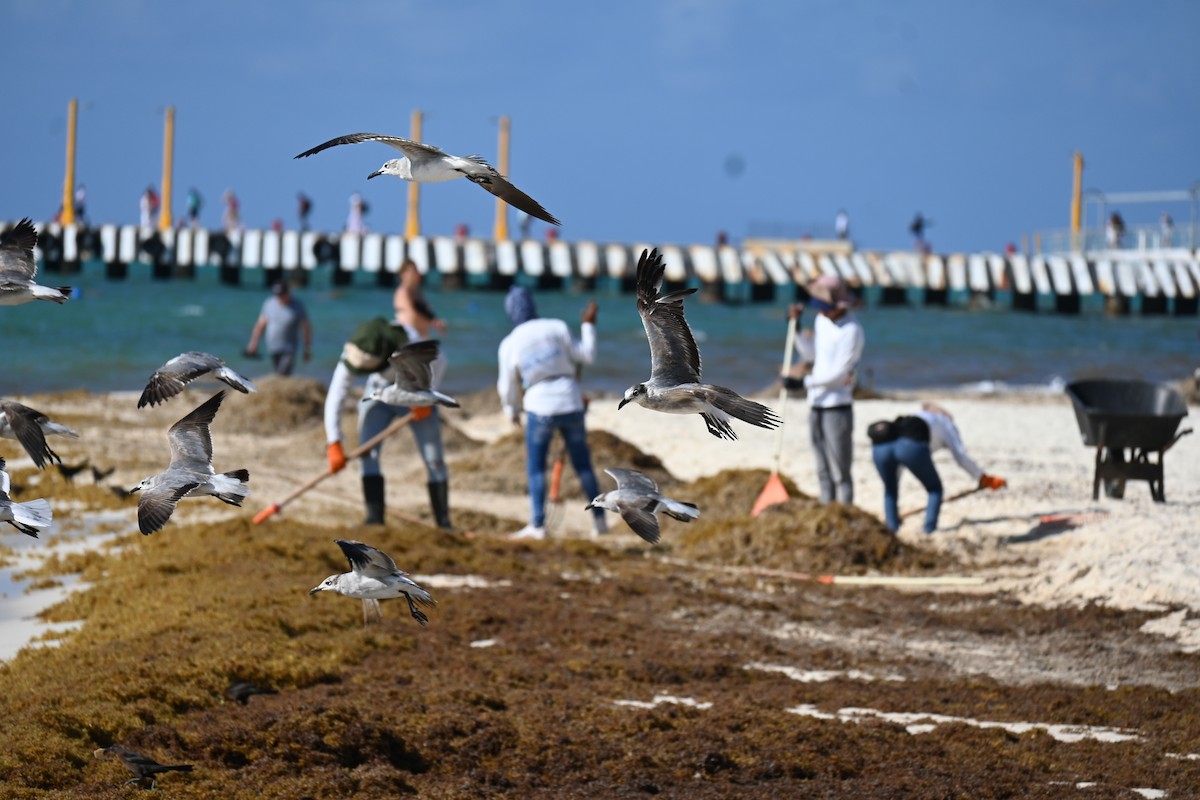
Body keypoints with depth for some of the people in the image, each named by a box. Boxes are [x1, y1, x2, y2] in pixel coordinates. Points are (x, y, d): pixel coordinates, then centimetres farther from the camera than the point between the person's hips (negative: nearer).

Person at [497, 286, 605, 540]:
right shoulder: (557, 328, -1)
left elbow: (508, 387, 7)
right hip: (571, 404, 2)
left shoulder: (509, 345, -1)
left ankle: (537, 525, -3)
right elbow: (584, 356, 5)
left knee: (535, 467, 7)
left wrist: (512, 411, 25)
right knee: (583, 464, 14)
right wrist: (588, 325, 18)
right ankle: (599, 519, 15)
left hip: (540, 408, -2)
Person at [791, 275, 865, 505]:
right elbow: (810, 354, 23)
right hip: (816, 404, 9)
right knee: (823, 471, 13)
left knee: (840, 472, -7)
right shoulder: (822, 320, 10)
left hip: (837, 406, -9)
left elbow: (839, 374, -18)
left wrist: (805, 382, -11)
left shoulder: (851, 331, -16)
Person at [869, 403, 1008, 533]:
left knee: (890, 489, 29)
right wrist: (985, 479, 37)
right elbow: (960, 456, 25)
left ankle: (892, 529, 16)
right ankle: (929, 532, 6)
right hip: (911, 446, -4)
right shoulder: (946, 423, 35)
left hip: (879, 446, 4)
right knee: (935, 489, 18)